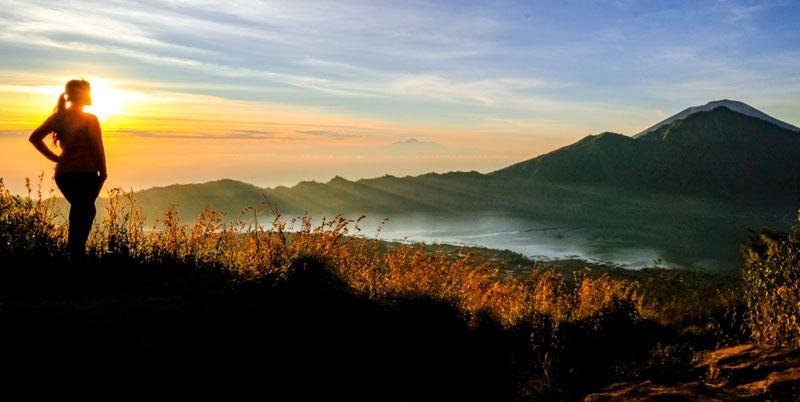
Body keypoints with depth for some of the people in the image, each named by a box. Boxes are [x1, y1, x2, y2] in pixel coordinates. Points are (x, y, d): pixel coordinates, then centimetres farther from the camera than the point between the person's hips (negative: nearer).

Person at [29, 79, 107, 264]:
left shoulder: (58, 117, 9)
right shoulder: (89, 119, -6)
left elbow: (35, 137, 5)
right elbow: (97, 148, -9)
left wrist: (54, 157, 6)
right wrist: (103, 173, -2)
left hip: (62, 173, 6)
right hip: (85, 173, -6)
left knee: (82, 211, 23)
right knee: (83, 214, 2)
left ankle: (74, 251, 18)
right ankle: (77, 257, -1)